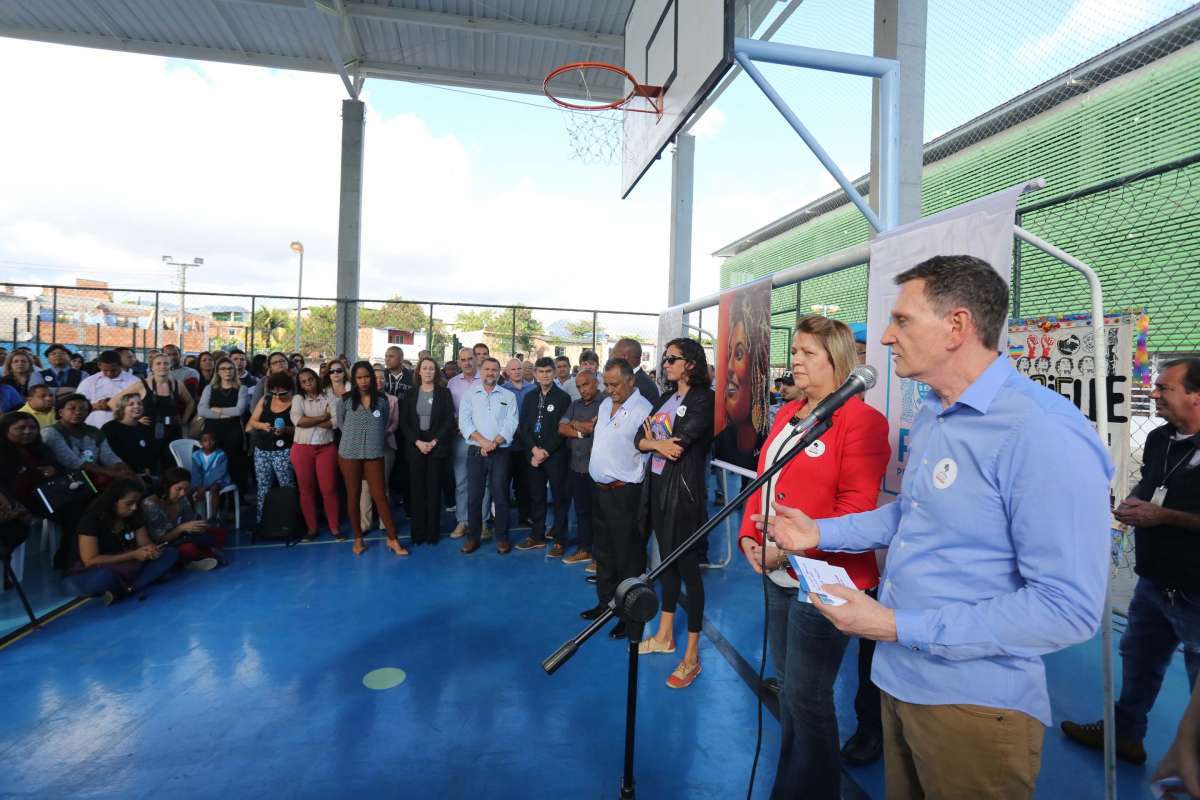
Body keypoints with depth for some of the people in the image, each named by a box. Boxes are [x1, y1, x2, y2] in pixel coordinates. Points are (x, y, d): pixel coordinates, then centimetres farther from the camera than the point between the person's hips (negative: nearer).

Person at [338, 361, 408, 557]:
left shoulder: (381, 400, 0)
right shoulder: (346, 400, -1)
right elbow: (340, 423, 12)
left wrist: (373, 438, 7)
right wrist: (354, 436, 9)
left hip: (374, 454, 0)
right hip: (349, 454, 0)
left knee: (380, 496, -1)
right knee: (353, 496, 9)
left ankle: (392, 539, 6)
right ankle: (358, 539, 22)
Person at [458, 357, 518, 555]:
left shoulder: (509, 396, 7)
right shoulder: (469, 395, 7)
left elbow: (511, 424, -2)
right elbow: (465, 422, -3)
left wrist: (494, 442, -15)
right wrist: (483, 441, -15)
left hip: (500, 452, 0)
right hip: (475, 452, 1)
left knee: (500, 495, 2)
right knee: (473, 496, 4)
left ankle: (502, 538, 13)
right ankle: (473, 537, 16)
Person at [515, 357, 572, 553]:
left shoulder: (563, 398, -4)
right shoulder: (529, 397, 10)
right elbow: (523, 426, 5)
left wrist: (545, 452, -13)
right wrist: (534, 449, -8)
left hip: (555, 455, -4)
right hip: (533, 454, 4)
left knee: (560, 497, 3)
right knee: (536, 496, 12)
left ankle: (559, 539, 13)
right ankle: (537, 535, 24)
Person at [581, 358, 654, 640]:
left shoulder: (642, 409, -17)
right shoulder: (605, 404, 10)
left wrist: (626, 480, -17)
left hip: (624, 492, -8)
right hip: (599, 488, 9)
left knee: (628, 556, 3)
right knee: (603, 551, 20)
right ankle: (606, 602, 36)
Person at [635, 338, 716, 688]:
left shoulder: (702, 400, -11)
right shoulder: (666, 398, 12)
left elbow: (679, 446, -20)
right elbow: (640, 439, 3)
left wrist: (652, 440, -3)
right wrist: (659, 444, -16)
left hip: (683, 489, -7)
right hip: (659, 486, 7)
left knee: (687, 565, 0)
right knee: (667, 559, 17)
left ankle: (692, 657, 11)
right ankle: (664, 635, 32)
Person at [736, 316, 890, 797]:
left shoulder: (861, 419, -12)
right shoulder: (787, 414, 11)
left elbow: (856, 508, -18)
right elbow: (763, 482, 14)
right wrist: (749, 536, 1)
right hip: (776, 573, 8)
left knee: (806, 695, 3)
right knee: (788, 685, 19)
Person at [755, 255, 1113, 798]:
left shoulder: (1045, 434, -24)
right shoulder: (930, 415, 7)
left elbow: (1068, 607, -25)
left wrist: (900, 626, -26)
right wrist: (820, 534, 7)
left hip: (974, 705, -8)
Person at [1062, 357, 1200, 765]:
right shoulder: (1159, 439, 3)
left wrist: (1162, 516, -24)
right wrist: (1133, 503, -1)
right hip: (1154, 580, 8)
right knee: (1138, 658, 22)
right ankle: (1124, 733, 40)